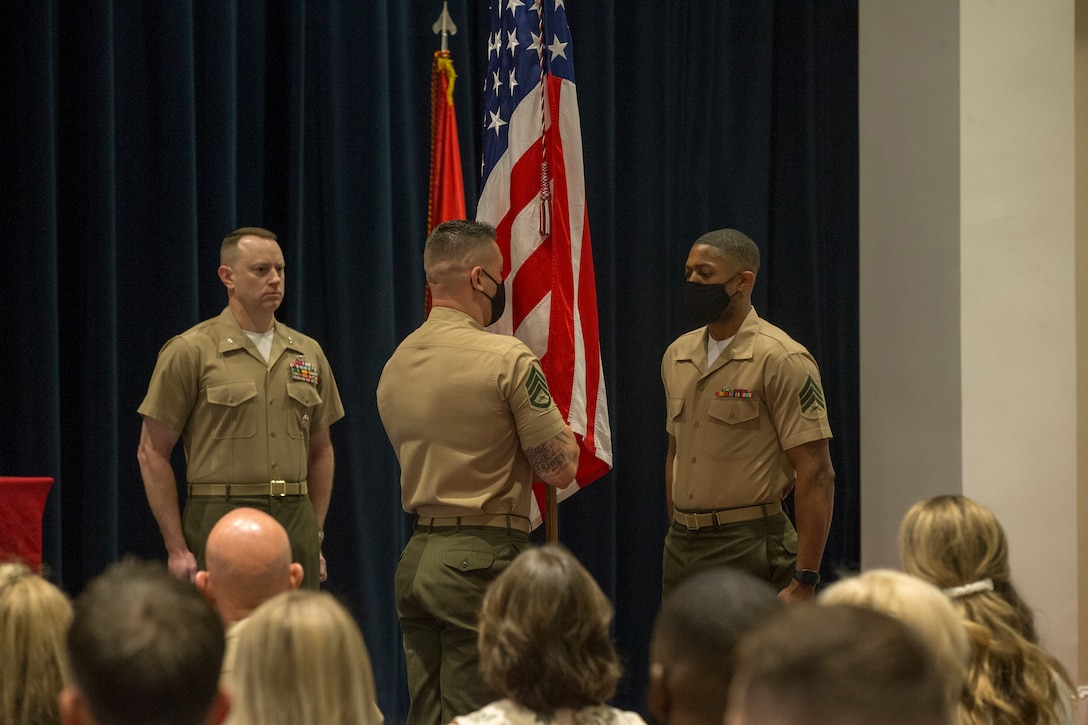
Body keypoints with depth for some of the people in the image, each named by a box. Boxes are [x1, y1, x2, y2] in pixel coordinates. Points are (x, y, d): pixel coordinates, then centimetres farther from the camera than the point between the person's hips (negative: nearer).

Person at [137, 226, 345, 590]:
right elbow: (153, 452, -2)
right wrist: (176, 548, -7)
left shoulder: (307, 353, 13)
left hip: (296, 520, 5)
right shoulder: (190, 352, -2)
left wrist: (316, 536, 14)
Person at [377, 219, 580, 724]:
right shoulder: (507, 359, -11)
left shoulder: (395, 365, 11)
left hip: (415, 556, 7)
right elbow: (560, 469, -10)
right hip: (483, 558, -7)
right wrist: (563, 430, 9)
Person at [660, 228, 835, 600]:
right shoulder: (677, 356, 12)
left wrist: (804, 581, -19)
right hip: (682, 547, 7)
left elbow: (816, 474, -14)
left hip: (750, 551, -7)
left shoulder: (781, 359, -10)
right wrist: (678, 539, 15)